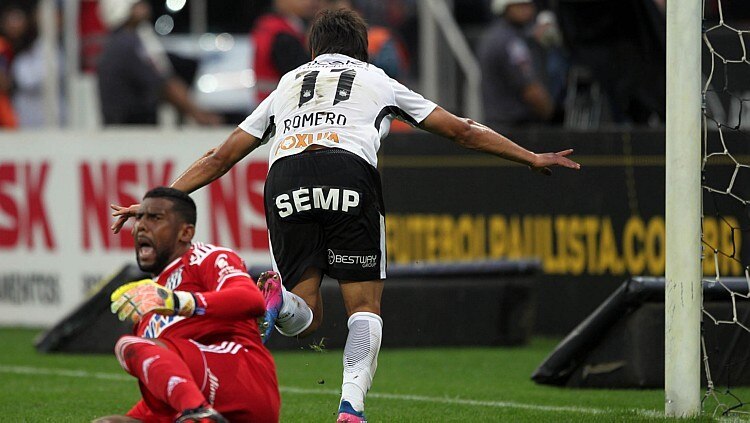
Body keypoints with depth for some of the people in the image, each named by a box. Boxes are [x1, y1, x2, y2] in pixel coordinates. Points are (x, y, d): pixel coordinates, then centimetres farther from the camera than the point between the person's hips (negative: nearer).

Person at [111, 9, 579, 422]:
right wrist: (532, 158, 41)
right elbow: (461, 130, 32)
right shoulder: (377, 81, 30)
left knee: (305, 318, 6)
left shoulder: (287, 84, 34)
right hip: (350, 174, -2)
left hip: (286, 179, 2)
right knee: (365, 306, 6)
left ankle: (276, 298, -29)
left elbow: (220, 157, 32)